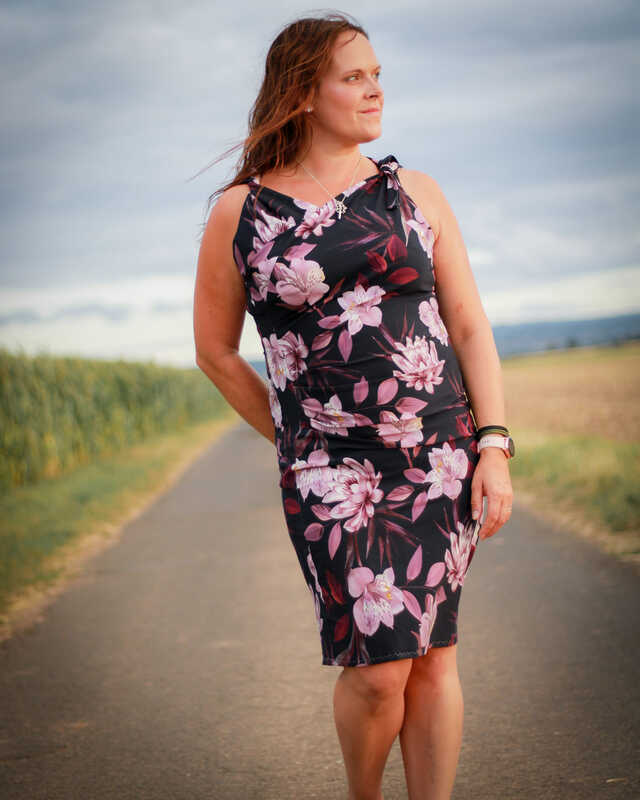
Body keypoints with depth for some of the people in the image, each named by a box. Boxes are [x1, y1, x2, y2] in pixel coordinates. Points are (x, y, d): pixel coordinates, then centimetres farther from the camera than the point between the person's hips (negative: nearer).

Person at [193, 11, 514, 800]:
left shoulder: (413, 193, 6)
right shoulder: (239, 212, 0)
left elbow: (470, 324, 4)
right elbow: (215, 350, 10)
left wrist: (493, 446, -5)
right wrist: (294, 441, 10)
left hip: (441, 454, 2)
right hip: (331, 469, -2)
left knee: (433, 656, 3)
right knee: (377, 670, -7)